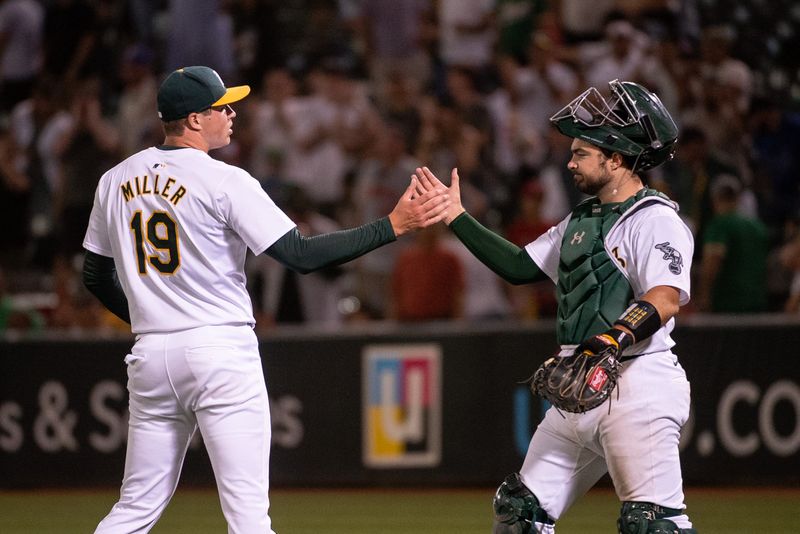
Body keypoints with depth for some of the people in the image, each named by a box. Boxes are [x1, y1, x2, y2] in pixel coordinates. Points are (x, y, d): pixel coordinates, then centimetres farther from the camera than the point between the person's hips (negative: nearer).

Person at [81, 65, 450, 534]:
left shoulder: (114, 182, 9)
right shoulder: (224, 181, -10)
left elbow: (96, 277, 17)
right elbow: (302, 255, -14)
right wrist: (395, 225, -11)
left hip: (150, 355, 6)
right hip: (222, 352, -6)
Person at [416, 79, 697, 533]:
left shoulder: (656, 220, -9)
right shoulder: (581, 221, 20)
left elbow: (666, 299, -23)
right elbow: (520, 267, 24)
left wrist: (615, 338, -38)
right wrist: (457, 219, 21)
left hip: (637, 384, -10)